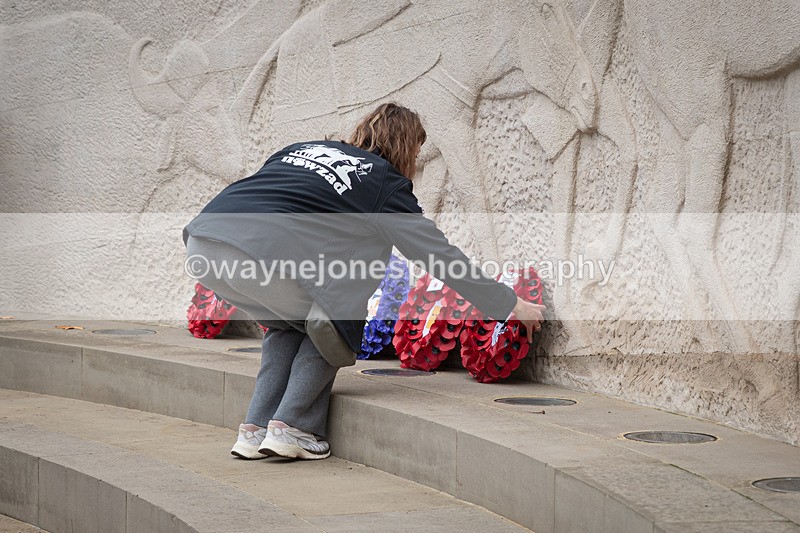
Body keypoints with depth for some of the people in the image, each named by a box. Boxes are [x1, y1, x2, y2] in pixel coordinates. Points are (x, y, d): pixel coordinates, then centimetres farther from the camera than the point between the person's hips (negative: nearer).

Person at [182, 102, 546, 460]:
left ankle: (255, 430, 18)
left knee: (288, 323, 27)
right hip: (257, 254, -7)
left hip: (202, 243, 7)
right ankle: (292, 428, 8)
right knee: (336, 323, 16)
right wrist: (511, 306, 18)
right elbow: (439, 255, 12)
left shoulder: (304, 147, 28)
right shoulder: (386, 183, 11)